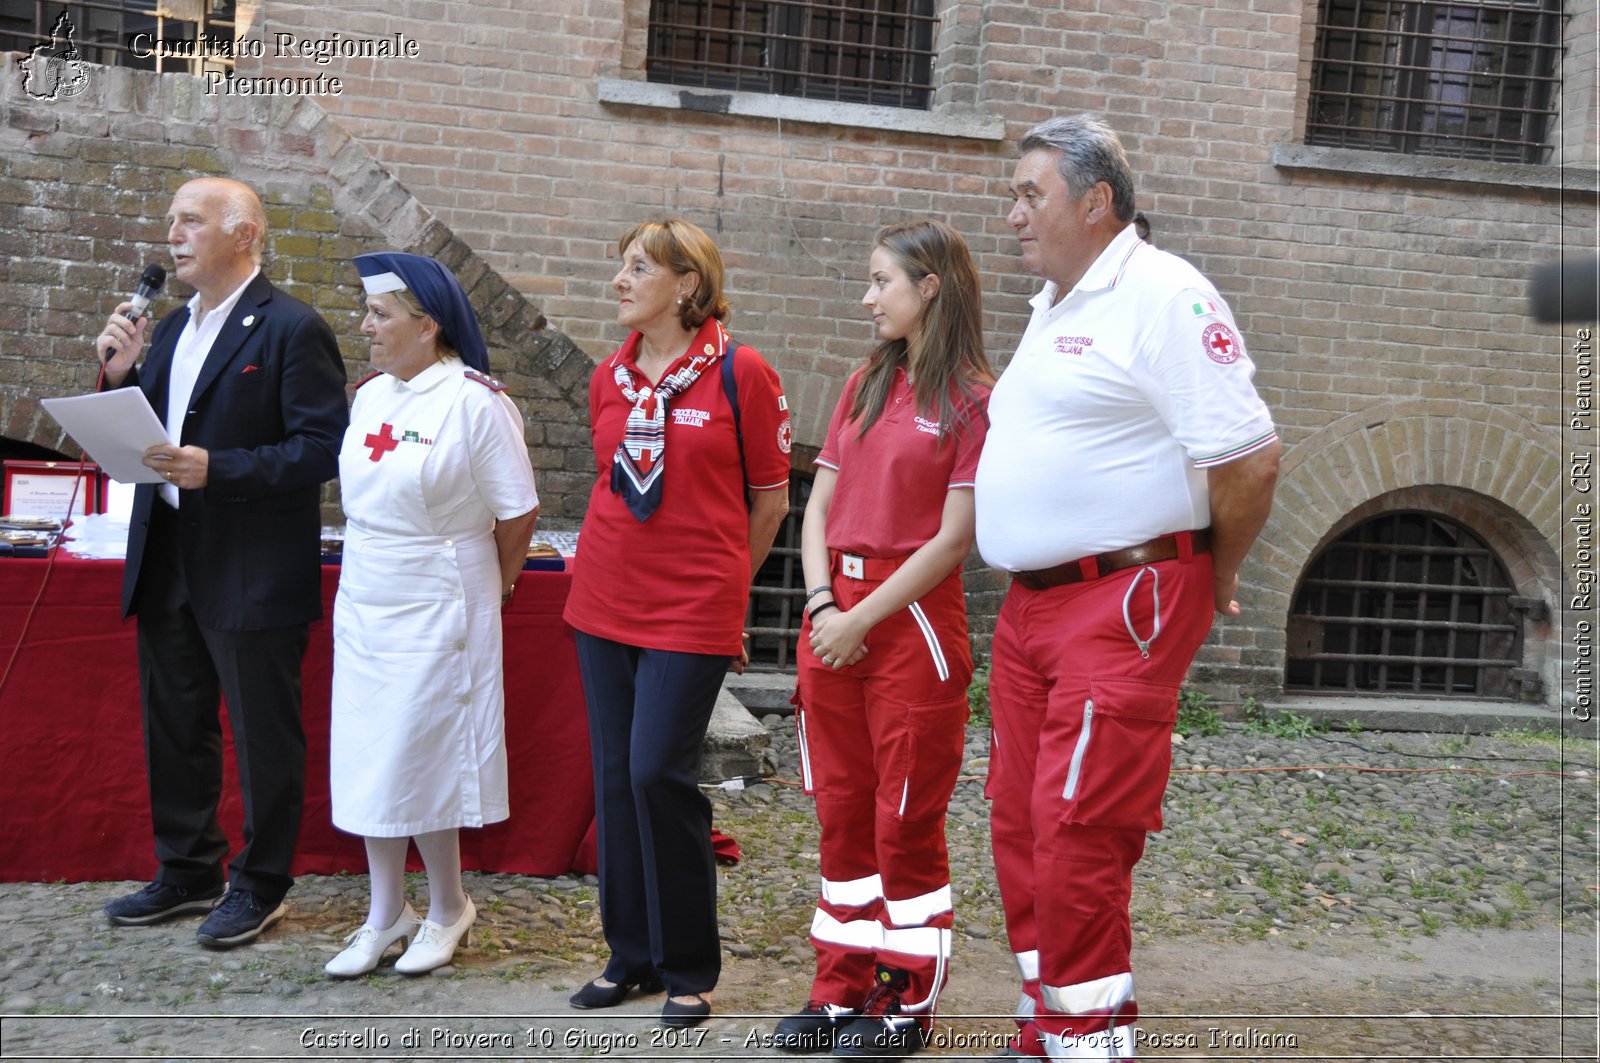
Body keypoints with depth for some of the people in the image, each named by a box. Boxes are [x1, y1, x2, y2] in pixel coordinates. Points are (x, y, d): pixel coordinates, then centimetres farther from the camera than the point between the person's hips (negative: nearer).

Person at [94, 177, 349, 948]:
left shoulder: (292, 330, -11)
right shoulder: (173, 328, 13)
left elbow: (324, 447, -18)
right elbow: (149, 435, 15)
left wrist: (216, 470, -24)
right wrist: (122, 377, -2)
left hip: (252, 573, -8)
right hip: (168, 562, 8)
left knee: (262, 734, 5)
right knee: (174, 726, 17)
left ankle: (259, 885, 19)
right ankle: (188, 870, 32)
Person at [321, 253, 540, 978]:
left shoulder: (475, 401, -16)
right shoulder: (370, 395, 6)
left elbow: (517, 514, -12)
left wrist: (489, 588, 0)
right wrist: (367, 566, 11)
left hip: (436, 610, -7)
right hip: (364, 604, 7)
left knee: (416, 760, 0)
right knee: (370, 760, 10)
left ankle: (448, 909, 20)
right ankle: (386, 914, 24)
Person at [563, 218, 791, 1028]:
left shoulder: (740, 372, -7)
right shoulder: (609, 377, 8)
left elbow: (770, 498, 0)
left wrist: (719, 580, 7)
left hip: (694, 609, -5)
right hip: (605, 603, 5)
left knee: (659, 773, -9)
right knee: (615, 776, 8)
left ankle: (688, 970, 8)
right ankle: (632, 954, 22)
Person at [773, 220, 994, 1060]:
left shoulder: (974, 400, -7)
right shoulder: (864, 386, 13)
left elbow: (953, 538, -12)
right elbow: (819, 505, 10)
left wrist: (863, 617, -13)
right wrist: (821, 605, -4)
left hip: (912, 616, -6)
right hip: (834, 618, 6)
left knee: (906, 822, 2)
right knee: (841, 811, 11)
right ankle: (841, 989, 22)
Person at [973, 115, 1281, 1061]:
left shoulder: (1163, 297, -11)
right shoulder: (1054, 305, 18)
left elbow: (1250, 456, -16)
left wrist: (1214, 575, -4)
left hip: (1127, 605, -9)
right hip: (1033, 601, 9)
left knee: (1078, 831, -9)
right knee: (1020, 823, 11)